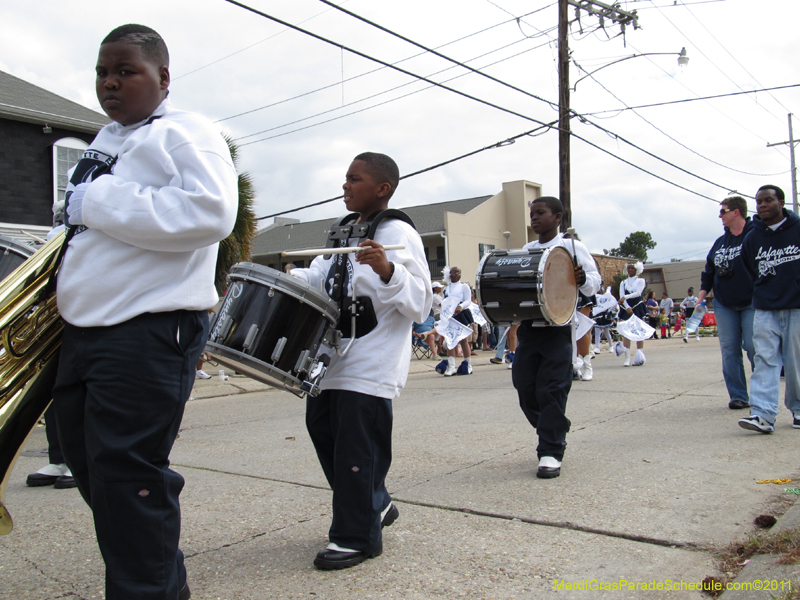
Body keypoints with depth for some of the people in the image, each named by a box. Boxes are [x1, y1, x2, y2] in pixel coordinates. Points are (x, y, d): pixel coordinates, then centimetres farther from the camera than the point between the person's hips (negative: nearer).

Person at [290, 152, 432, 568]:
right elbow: (321, 275, 24)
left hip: (370, 366, -9)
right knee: (321, 427, 17)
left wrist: (387, 271, -33)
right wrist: (289, 278, 4)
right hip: (333, 359, 9)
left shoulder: (399, 234, -10)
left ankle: (356, 538, 15)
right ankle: (375, 505, 34)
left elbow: (421, 303, -17)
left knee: (355, 451, -3)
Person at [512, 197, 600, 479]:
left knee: (551, 389, -8)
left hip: (558, 326, -5)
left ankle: (551, 453, 1)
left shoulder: (572, 247, 1)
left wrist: (582, 279, -24)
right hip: (528, 326, 5)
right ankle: (555, 433, 27)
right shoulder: (525, 250, 16)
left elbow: (595, 280, -2)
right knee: (525, 387, 5)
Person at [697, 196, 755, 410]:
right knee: (729, 350, 3)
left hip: (751, 304, -5)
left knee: (754, 347, -5)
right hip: (724, 305, 5)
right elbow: (709, 272, 17)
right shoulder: (720, 242, 13)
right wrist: (701, 297, 9)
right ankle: (738, 396, 10)